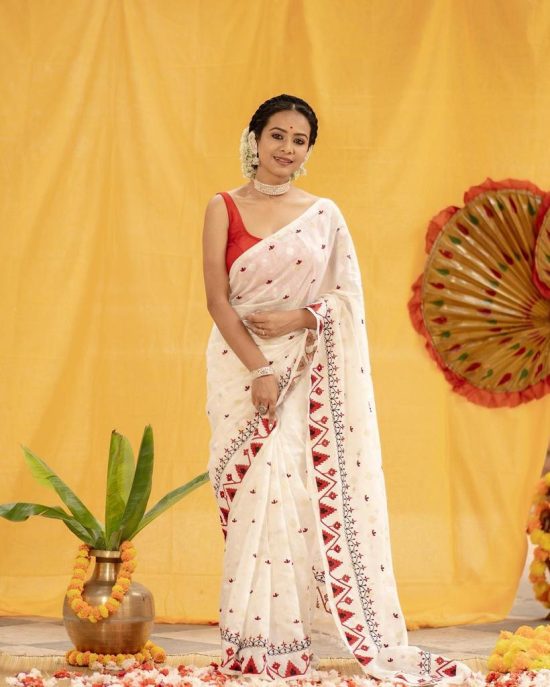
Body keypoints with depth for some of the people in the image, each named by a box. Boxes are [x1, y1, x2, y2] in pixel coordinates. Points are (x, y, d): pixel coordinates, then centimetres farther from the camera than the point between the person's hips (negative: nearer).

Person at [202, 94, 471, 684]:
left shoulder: (324, 214, 8)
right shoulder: (224, 208, 3)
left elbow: (348, 294, 6)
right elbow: (217, 298, -5)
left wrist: (296, 317, -12)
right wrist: (259, 370, -14)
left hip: (310, 372, 1)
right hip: (243, 367, -1)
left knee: (315, 493, -4)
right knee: (258, 495, -6)